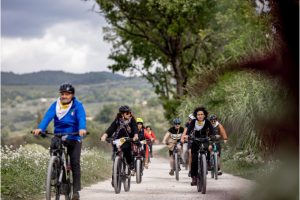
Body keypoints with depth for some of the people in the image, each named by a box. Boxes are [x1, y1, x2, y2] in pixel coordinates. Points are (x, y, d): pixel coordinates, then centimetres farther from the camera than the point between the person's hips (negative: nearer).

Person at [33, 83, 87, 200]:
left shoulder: (77, 105, -5)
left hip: (74, 138, -2)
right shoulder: (55, 105, 0)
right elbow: (48, 117, -15)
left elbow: (81, 118, -22)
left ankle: (76, 190, -6)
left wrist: (82, 129, -44)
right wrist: (40, 128, -34)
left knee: (75, 163, -10)